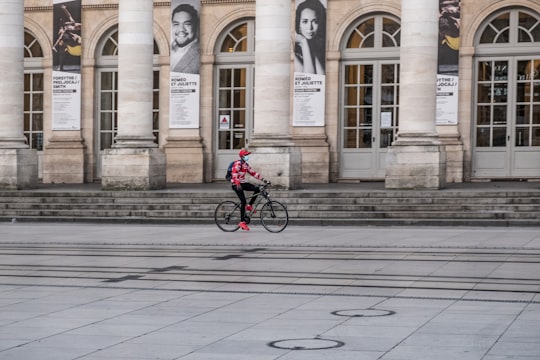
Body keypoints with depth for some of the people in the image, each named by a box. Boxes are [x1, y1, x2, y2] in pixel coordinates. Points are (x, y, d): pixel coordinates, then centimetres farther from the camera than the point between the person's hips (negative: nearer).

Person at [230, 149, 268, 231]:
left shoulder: (246, 165, 15)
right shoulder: (238, 163, -13)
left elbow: (253, 173, 16)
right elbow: (235, 174, -25)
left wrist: (263, 179, 7)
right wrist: (238, 184, -38)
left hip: (243, 183, 8)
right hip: (237, 185, -8)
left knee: (256, 188, -10)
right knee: (243, 202, -14)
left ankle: (250, 205, 4)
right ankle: (242, 222, -10)